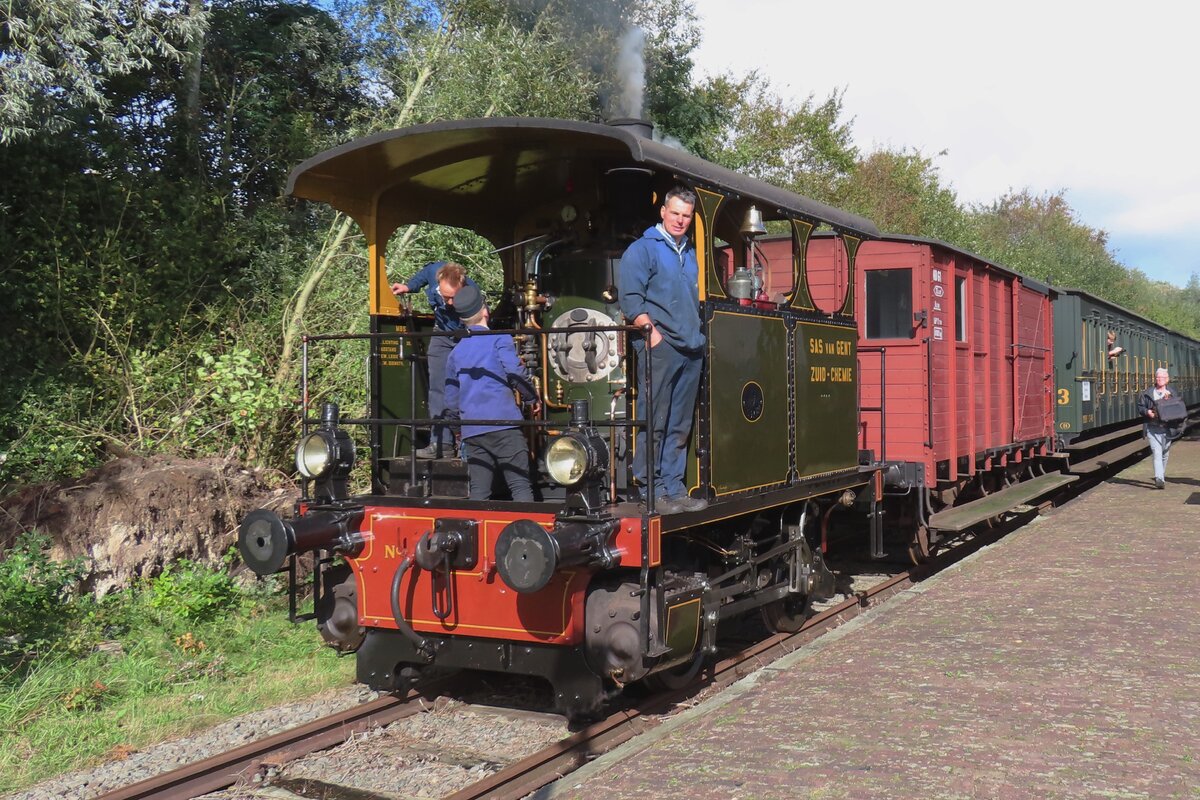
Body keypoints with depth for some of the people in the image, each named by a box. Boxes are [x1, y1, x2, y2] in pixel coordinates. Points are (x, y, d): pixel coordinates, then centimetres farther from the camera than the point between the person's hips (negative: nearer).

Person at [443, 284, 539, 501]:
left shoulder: (456, 352, 17)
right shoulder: (499, 339, 2)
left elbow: (451, 400, 18)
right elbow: (514, 373, -12)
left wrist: (457, 424, 32)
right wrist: (533, 398, 2)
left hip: (472, 432, 5)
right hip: (504, 425, -5)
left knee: (478, 493, 6)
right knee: (520, 487, -5)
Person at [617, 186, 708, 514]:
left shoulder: (690, 253, 22)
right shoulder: (643, 249, 0)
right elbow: (630, 298, -8)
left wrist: (699, 337, 17)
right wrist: (652, 333, -17)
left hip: (691, 350, 7)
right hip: (660, 347, -7)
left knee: (680, 425, 9)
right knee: (653, 422, -8)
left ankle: (674, 488, 15)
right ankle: (651, 491, -5)